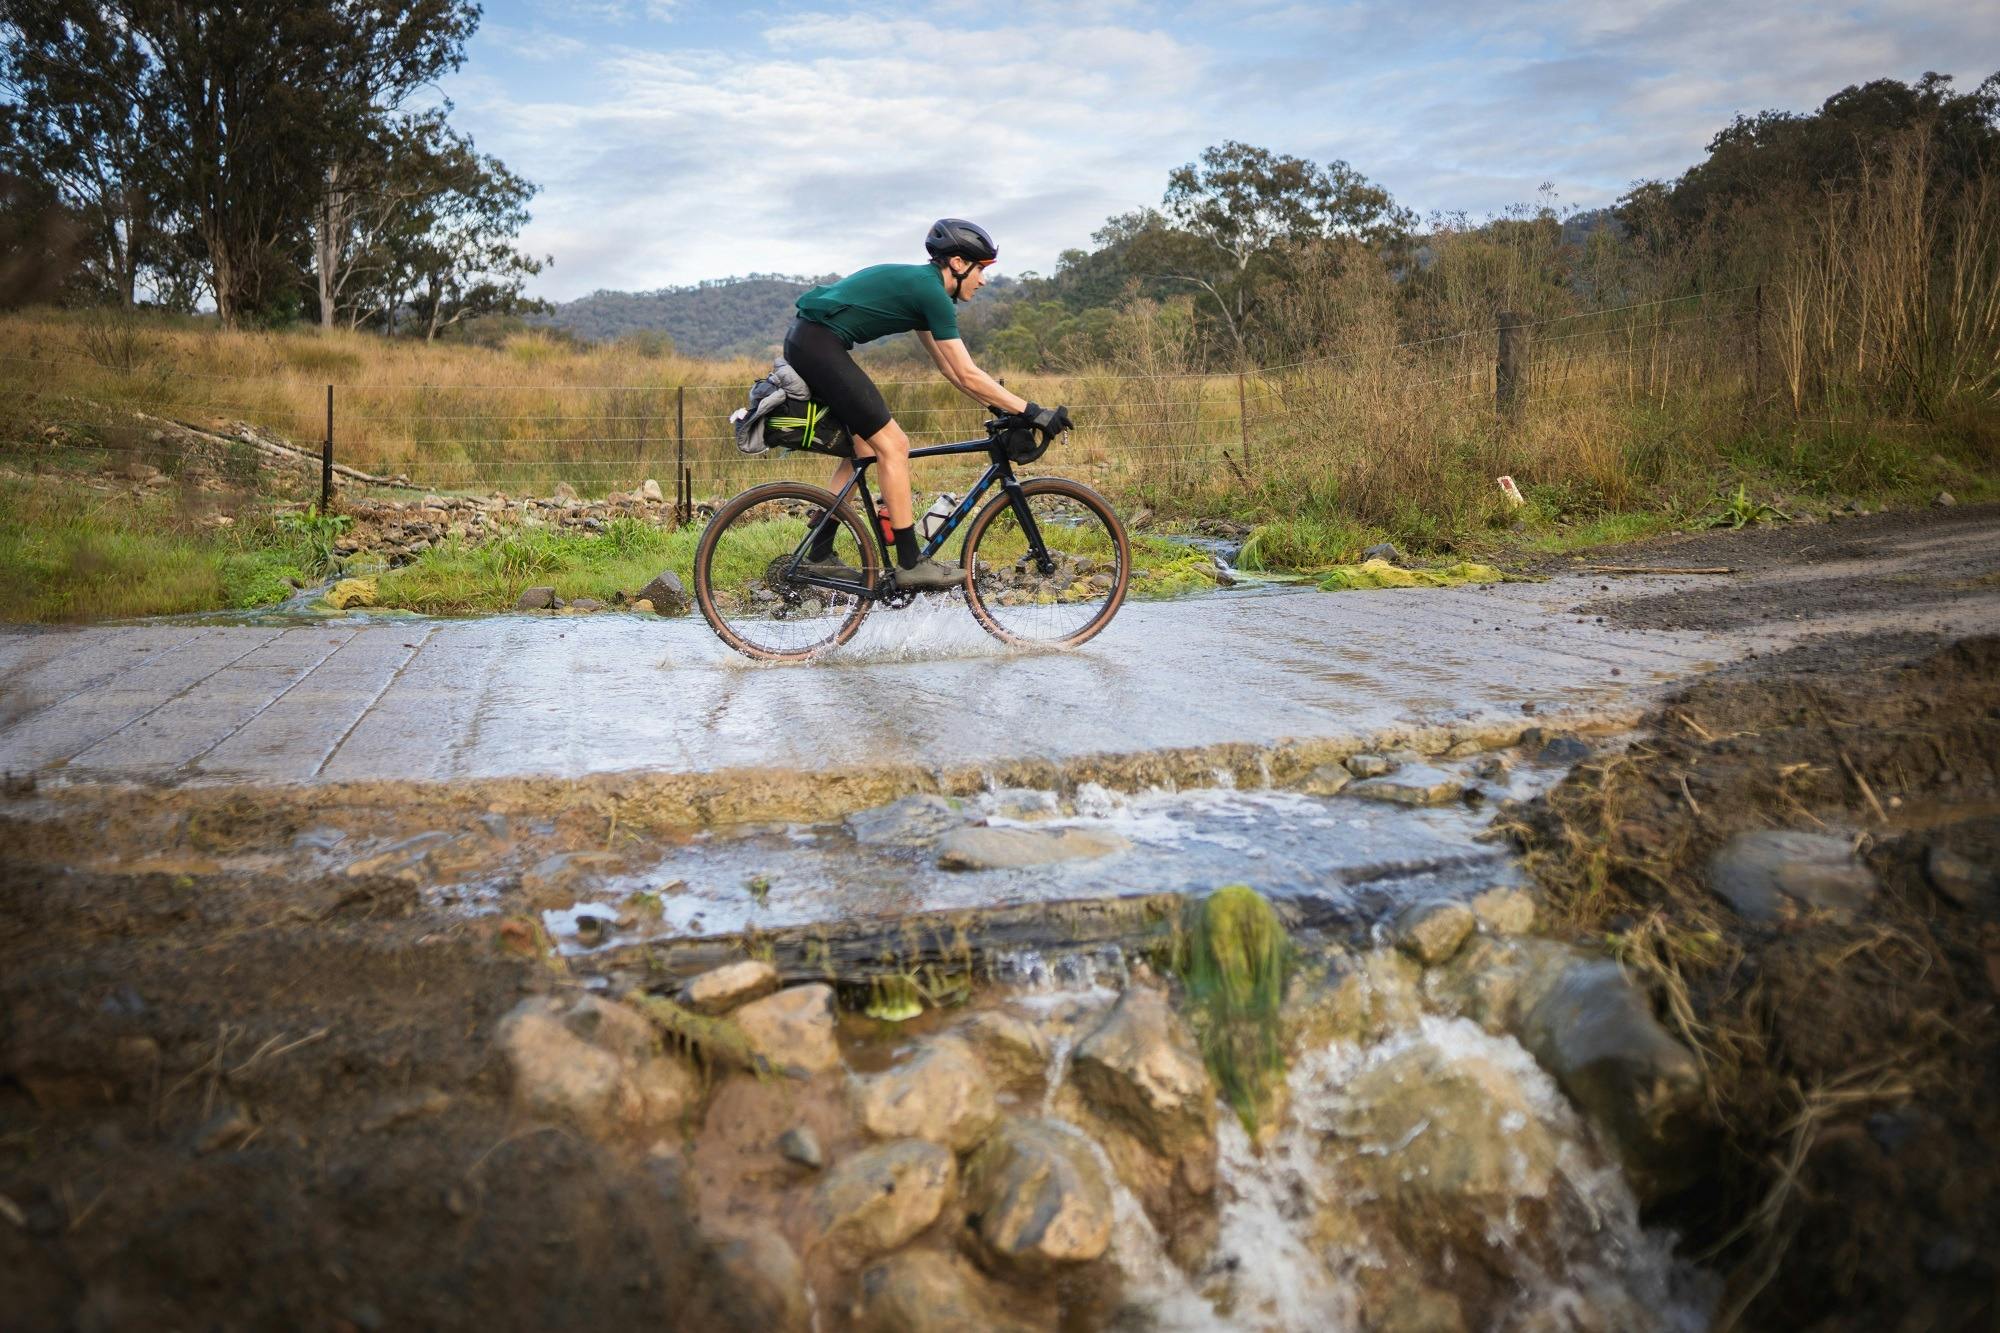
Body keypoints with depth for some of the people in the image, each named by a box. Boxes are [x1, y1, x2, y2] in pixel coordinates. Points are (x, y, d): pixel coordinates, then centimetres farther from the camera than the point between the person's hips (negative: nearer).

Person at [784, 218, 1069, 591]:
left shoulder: (918, 286, 18)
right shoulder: (931, 291, -11)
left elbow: (949, 368, 22)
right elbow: (968, 376, -13)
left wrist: (1001, 406, 20)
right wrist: (1032, 411, -10)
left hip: (804, 343, 10)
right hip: (820, 346, -10)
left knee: (862, 451, 15)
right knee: (892, 445, -7)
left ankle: (818, 557, 19)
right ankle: (911, 565, -4)